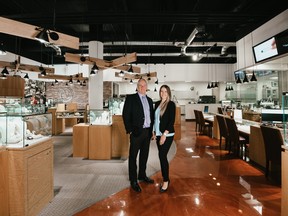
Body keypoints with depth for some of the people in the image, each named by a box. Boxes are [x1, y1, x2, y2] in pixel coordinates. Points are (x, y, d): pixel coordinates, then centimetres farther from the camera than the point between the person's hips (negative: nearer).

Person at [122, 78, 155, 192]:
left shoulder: (149, 100, 13)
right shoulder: (131, 98, -5)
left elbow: (151, 115, 16)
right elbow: (125, 114, -9)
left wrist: (151, 129, 8)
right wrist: (130, 130, -11)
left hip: (147, 131, 6)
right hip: (136, 132, -6)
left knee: (144, 155, 16)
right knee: (133, 156, 4)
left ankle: (142, 175, 33)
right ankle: (133, 180, 16)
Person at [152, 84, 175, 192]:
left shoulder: (171, 104, -8)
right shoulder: (157, 103, 10)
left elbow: (172, 120, -13)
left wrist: (164, 134, -18)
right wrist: (154, 132, 10)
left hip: (167, 134, -6)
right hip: (158, 134, 6)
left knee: (162, 156, -8)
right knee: (161, 156, 9)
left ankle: (166, 180, 8)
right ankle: (165, 178, 23)